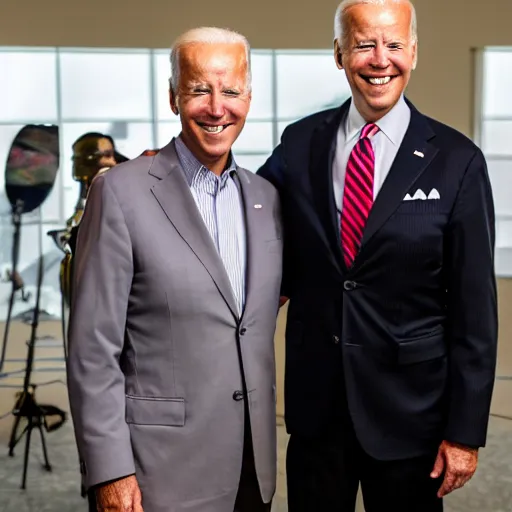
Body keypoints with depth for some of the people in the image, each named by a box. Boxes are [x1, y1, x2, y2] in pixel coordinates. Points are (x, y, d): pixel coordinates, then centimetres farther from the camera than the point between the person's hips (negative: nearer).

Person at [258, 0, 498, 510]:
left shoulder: (456, 160, -8)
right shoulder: (299, 143, 0)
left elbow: (474, 308, -7)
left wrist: (465, 431, -7)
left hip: (409, 408, -2)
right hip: (315, 400, 3)